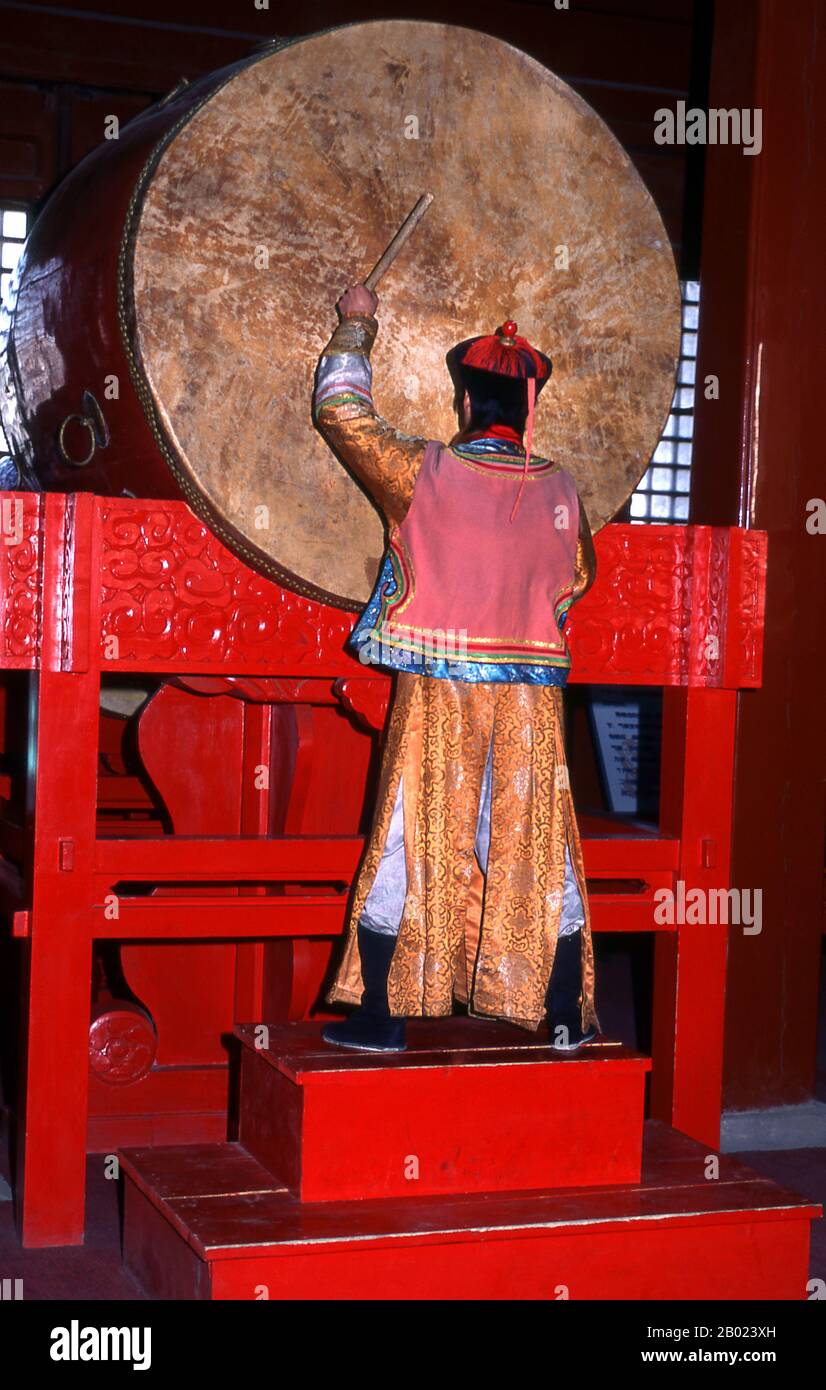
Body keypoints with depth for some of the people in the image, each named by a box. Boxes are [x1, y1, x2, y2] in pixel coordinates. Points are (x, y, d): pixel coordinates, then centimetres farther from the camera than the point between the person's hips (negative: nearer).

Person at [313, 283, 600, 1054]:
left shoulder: (423, 472, -8)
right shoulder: (558, 488, 1)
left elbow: (341, 410, 3)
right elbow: (578, 576, 16)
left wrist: (355, 328, 17)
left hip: (437, 696, -2)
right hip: (532, 700, 2)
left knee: (412, 846, 4)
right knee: (537, 847, 9)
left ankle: (381, 1016, 8)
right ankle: (566, 1015, 16)